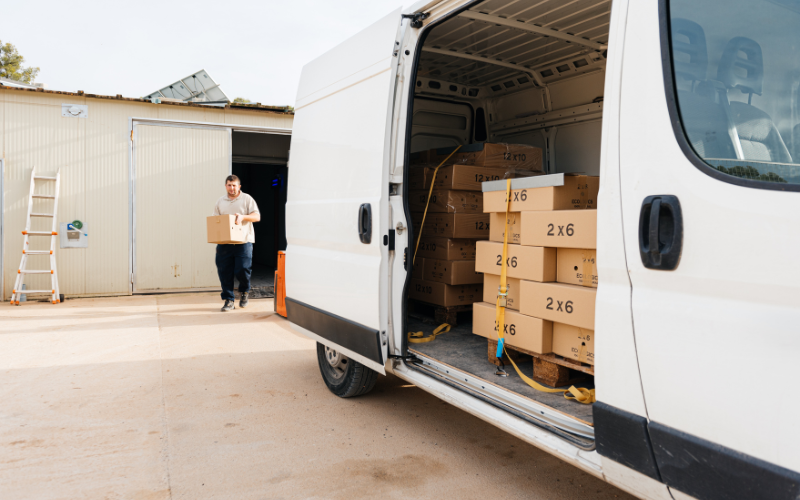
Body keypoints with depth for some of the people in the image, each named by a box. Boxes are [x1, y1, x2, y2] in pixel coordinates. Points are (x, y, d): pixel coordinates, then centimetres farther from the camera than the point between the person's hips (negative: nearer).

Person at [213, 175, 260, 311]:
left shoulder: (247, 199, 6)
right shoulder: (220, 202, 16)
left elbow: (257, 217, 0)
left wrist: (243, 217, -16)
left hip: (243, 242, -3)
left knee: (242, 270, -9)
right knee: (224, 272, 0)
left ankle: (244, 292, 21)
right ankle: (228, 300, 10)